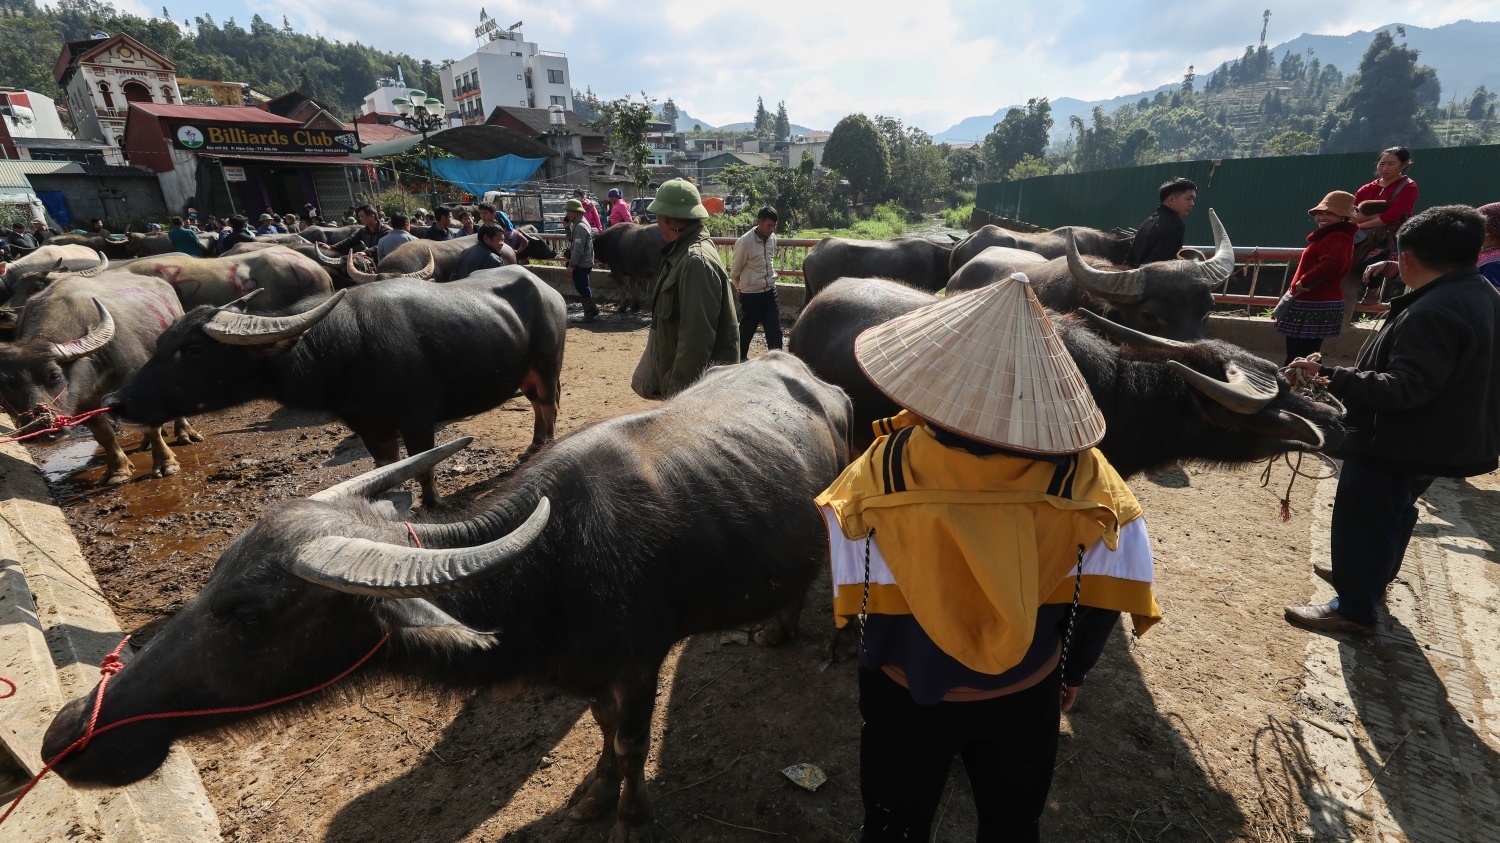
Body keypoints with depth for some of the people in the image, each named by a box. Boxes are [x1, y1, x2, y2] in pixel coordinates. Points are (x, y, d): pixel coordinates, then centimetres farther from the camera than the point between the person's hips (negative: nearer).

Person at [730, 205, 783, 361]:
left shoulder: (772, 238, 0)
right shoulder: (744, 242, -18)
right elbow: (735, 270, -5)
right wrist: (740, 288, 8)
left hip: (770, 291, 5)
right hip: (751, 294, -5)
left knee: (775, 329, 1)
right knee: (747, 329, 11)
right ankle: (741, 357, 32)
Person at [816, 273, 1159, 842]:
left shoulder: (887, 466, -28)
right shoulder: (1079, 471, -20)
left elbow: (855, 594, -19)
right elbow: (1106, 586, -9)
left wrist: (876, 658, 2)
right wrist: (1074, 668, 8)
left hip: (907, 692, -1)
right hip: (1028, 695, 2)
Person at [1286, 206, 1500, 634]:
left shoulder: (1434, 312, -29)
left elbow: (1403, 389, -32)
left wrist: (1330, 376, -32)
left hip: (1400, 443, -10)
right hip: (1434, 439, 10)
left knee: (1363, 522, 2)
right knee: (1393, 512, 26)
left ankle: (1355, 609, 14)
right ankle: (1374, 576, 45)